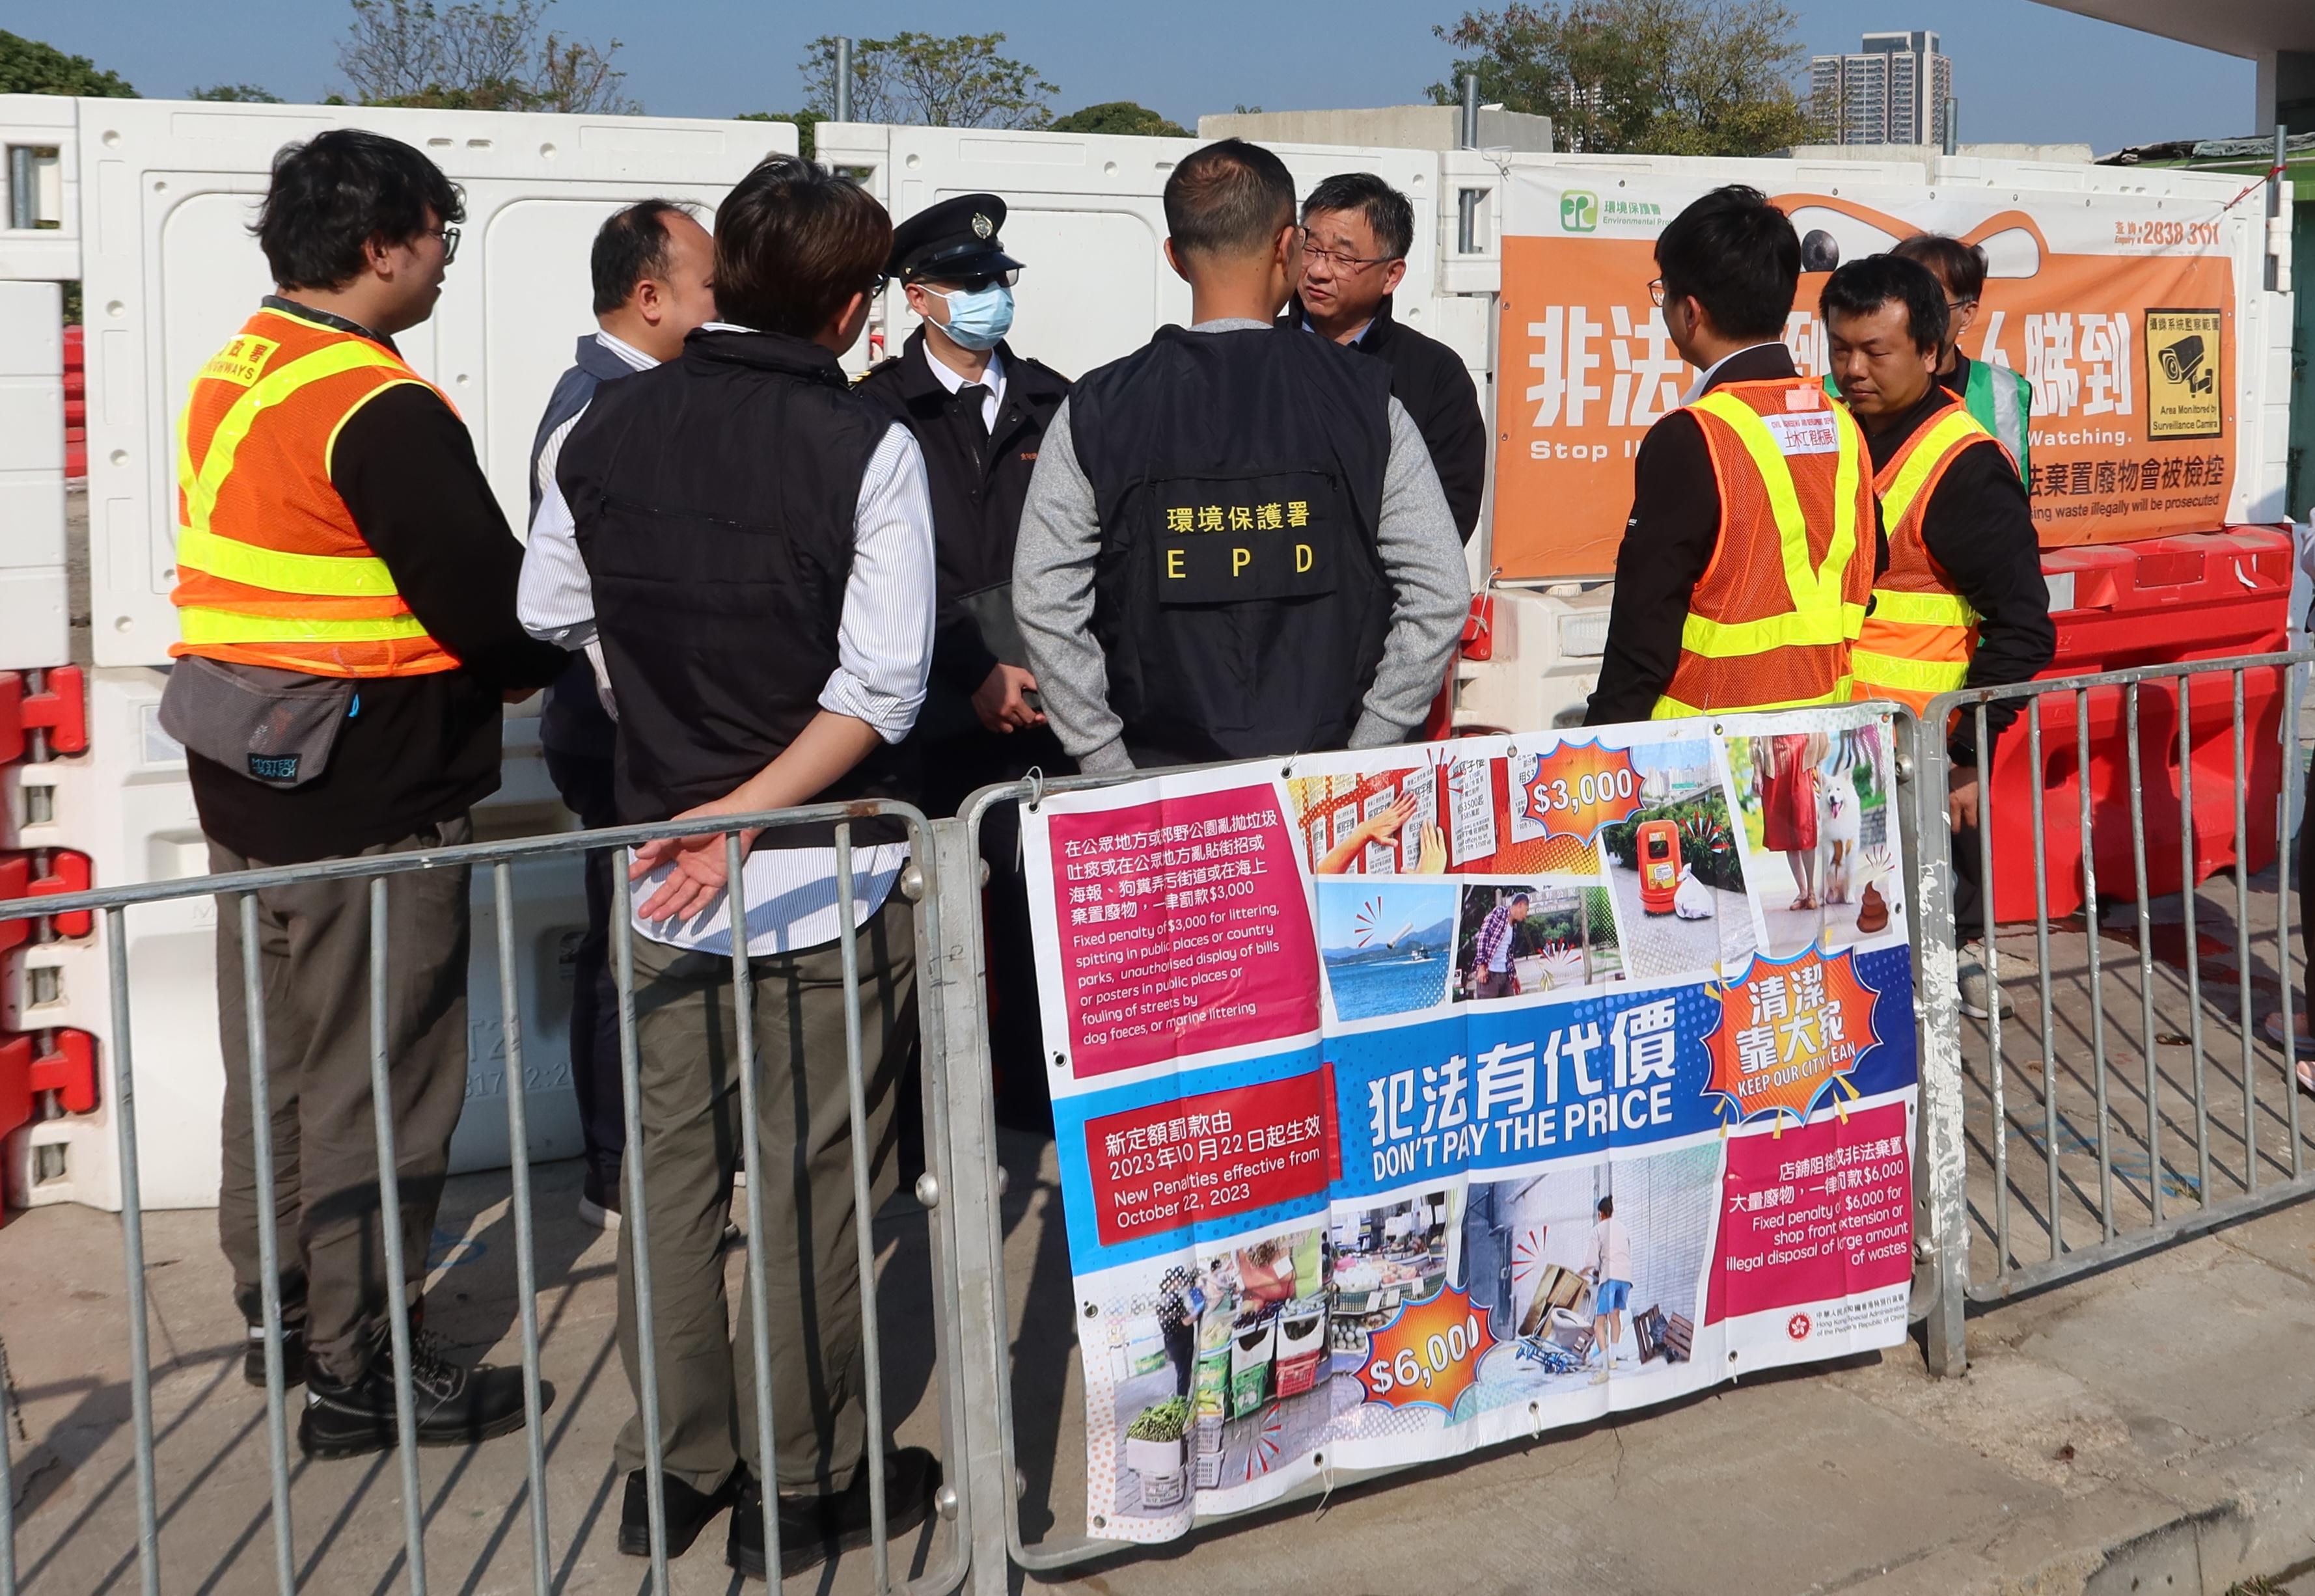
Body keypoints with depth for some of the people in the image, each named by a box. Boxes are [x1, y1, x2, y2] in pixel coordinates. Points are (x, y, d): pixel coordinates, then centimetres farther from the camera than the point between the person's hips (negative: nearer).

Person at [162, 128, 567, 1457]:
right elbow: (492, 603, -21)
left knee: (276, 1067, 19)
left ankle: (282, 1311, 34)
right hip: (369, 800, -9)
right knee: (376, 1088, 1)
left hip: (247, 786, 9)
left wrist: (480, 661, 9)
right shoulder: (381, 411, -19)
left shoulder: (228, 382, 9)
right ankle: (361, 1372, 11)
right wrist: (540, 663, 1)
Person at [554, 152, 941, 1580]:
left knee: (673, 1165, 14)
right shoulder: (866, 445, -12)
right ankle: (802, 1487, 19)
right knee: (813, 1182, 7)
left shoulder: (608, 429, 0)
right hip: (824, 875, -4)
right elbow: (882, 689, -19)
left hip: (661, 871, 4)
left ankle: (673, 1469, 25)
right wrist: (754, 811, -17)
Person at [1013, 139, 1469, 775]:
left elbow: (1044, 603, -5)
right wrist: (1359, 755, 0)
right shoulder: (1365, 400, -2)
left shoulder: (1095, 411, -2)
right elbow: (1439, 593, -5)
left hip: (1160, 774, 0)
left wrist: (1115, 773, -1)